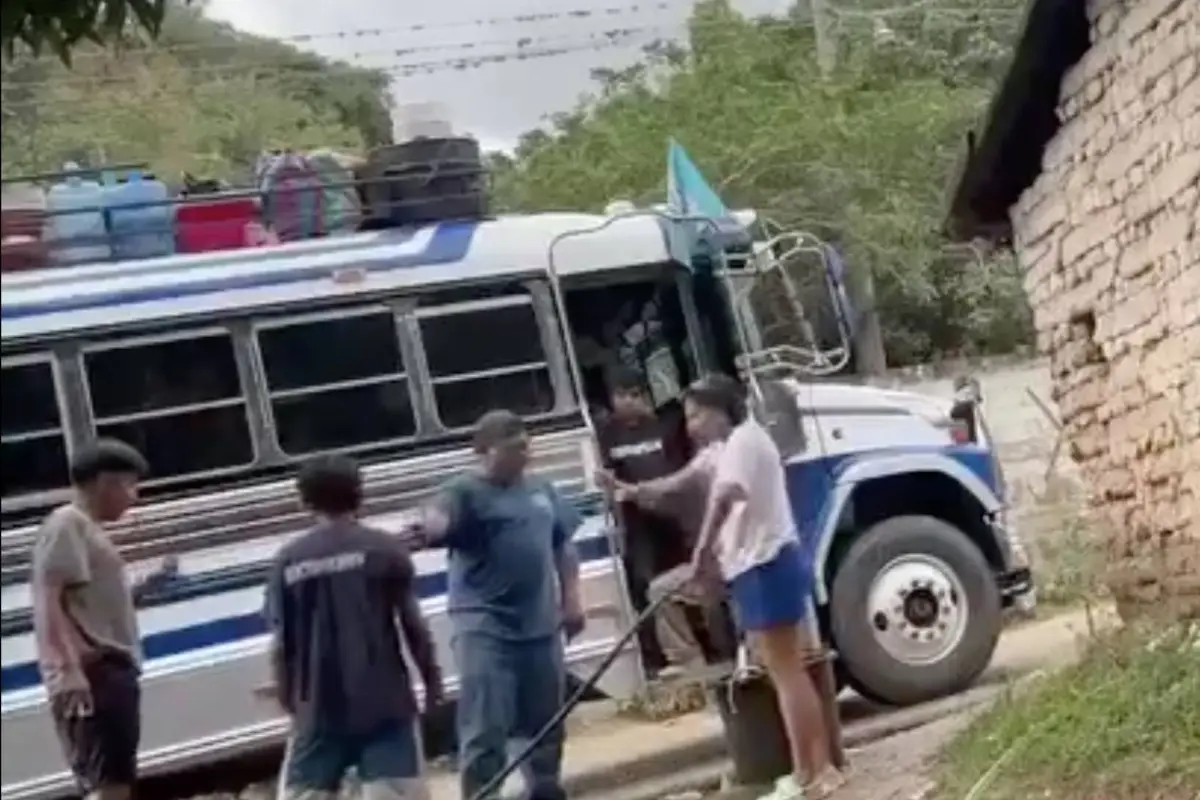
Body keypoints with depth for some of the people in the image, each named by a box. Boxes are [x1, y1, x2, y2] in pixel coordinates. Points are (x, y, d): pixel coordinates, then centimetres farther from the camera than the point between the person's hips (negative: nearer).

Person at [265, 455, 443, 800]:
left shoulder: (288, 561, 2)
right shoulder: (385, 548, -3)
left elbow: (281, 644, 3)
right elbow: (412, 622, -3)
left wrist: (288, 699, 16)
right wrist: (432, 678, 10)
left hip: (319, 707, 2)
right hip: (384, 700, -2)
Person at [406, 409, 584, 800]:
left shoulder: (542, 491, 13)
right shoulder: (466, 493, -8)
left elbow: (563, 547, 21)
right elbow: (438, 518, -29)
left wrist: (571, 598, 14)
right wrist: (427, 529, -52)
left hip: (540, 623, 6)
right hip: (485, 628, -6)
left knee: (545, 721, 18)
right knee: (486, 730, -10)